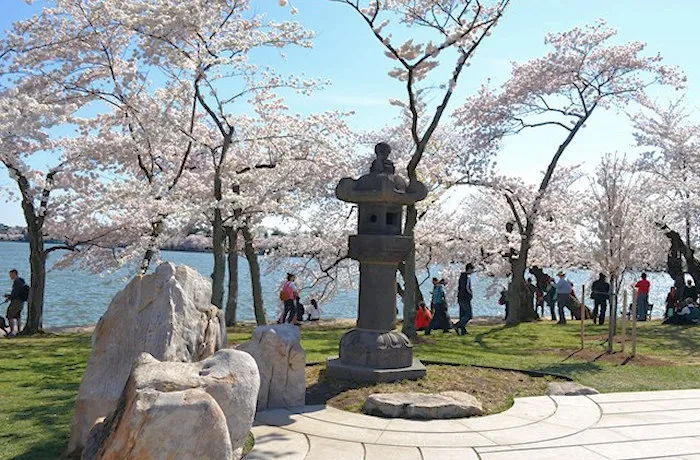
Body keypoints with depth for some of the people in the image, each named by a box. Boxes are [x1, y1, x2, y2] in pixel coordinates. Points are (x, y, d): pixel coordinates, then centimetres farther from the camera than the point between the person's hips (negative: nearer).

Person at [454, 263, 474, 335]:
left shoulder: (461, 276, 15)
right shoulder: (467, 276, -14)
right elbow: (467, 288, -21)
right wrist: (471, 294, -5)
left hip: (460, 299, 9)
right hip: (466, 299, -9)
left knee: (463, 315, 9)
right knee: (469, 315, -5)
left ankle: (462, 330, 8)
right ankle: (458, 326, -14)